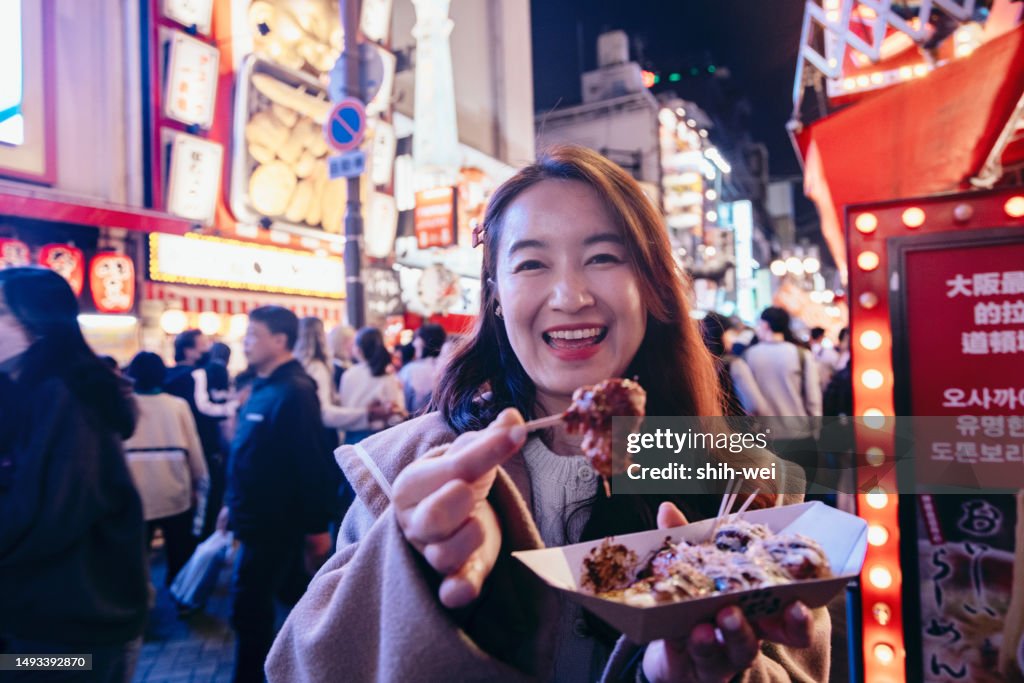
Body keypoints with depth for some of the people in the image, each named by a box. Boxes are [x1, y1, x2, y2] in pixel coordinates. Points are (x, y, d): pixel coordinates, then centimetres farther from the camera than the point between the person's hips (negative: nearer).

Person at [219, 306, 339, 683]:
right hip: (261, 517, 10)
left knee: (248, 609, 1)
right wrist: (233, 504, 19)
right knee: (294, 593, 21)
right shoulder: (264, 387, 10)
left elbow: (313, 461, -23)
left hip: (273, 523, -10)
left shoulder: (293, 392, -21)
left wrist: (317, 526, -21)